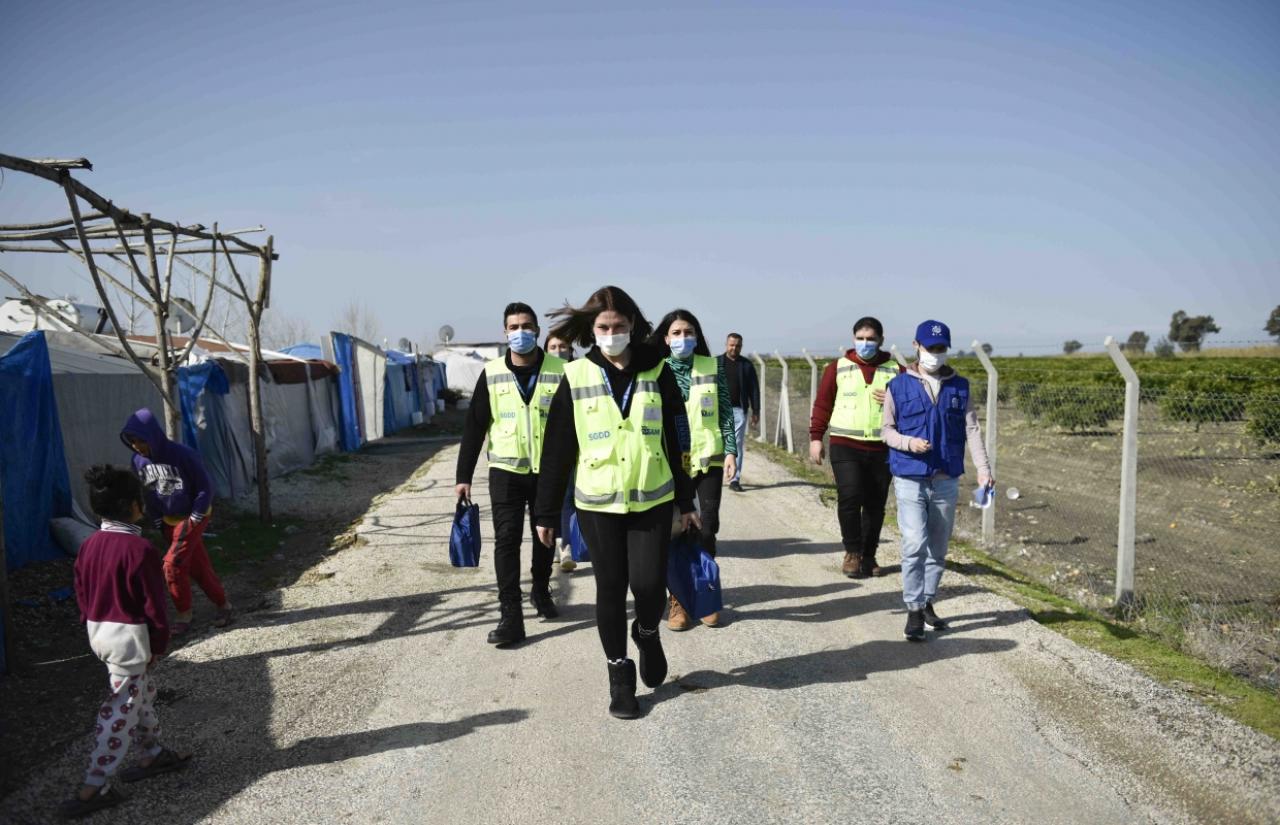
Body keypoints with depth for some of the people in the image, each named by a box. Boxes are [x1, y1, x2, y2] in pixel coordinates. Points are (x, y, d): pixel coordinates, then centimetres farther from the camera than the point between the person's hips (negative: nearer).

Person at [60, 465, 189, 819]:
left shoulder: (89, 545, 1)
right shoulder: (140, 549, -21)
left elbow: (81, 594, 11)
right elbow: (154, 604, -15)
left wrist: (94, 626, 22)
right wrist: (159, 643, -3)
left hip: (99, 631, 9)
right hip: (129, 635, -8)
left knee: (142, 691, 23)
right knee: (121, 709, 1)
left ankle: (154, 754, 36)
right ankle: (94, 787, 4)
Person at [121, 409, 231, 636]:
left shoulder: (183, 455, -24)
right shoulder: (139, 461, -7)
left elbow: (205, 488, -16)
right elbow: (145, 493, 8)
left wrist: (194, 519, -13)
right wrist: (157, 521, 4)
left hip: (193, 517, -5)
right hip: (169, 521, 5)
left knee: (172, 564, -12)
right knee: (198, 566, 9)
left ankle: (183, 616, 4)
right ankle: (223, 605, 23)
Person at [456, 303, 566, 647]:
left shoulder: (559, 371, -4)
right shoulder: (492, 373, 0)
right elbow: (474, 426, 1)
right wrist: (463, 475, -1)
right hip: (506, 470, 0)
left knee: (545, 536, 13)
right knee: (506, 539, -5)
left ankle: (541, 592, 37)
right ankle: (510, 615, 0)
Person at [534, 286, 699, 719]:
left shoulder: (657, 372, -1)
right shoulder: (576, 377, -3)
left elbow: (676, 440, 3)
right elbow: (557, 450, -1)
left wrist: (686, 500, 5)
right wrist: (546, 512, 0)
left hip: (652, 500, 0)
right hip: (597, 503, 0)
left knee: (649, 584, -5)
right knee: (610, 588, 6)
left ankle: (647, 633, 29)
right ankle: (620, 675, 24)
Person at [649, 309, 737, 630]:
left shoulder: (713, 368, 4)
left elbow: (725, 413, 6)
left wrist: (730, 450, -2)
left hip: (709, 458, 0)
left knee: (707, 529, 0)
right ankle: (678, 599, 14)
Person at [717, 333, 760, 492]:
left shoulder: (747, 365, 9)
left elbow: (754, 388, 8)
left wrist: (756, 411, 3)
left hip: (739, 409, 1)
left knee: (738, 445, 0)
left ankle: (734, 480, 3)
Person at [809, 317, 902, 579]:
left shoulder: (895, 371, 9)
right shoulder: (838, 367, 6)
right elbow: (822, 403, 8)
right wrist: (815, 437, 2)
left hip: (881, 449, 2)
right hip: (845, 446, -2)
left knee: (875, 505, 6)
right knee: (849, 497, -14)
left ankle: (868, 555, 21)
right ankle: (852, 552, 5)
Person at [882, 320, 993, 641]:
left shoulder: (960, 387, 8)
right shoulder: (899, 386, 0)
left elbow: (972, 429, 2)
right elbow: (886, 429, 4)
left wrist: (983, 468, -10)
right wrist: (909, 442, -16)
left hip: (947, 481, 3)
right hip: (910, 479, -3)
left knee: (938, 548, 13)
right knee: (915, 545, -12)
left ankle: (927, 602, 29)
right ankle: (914, 611, -1)